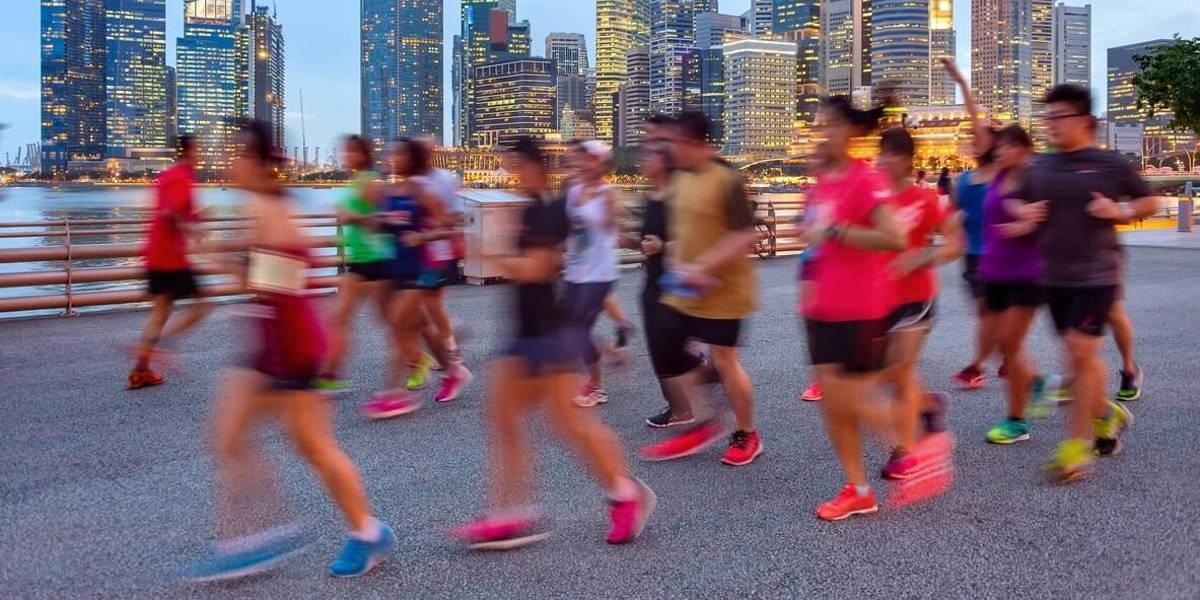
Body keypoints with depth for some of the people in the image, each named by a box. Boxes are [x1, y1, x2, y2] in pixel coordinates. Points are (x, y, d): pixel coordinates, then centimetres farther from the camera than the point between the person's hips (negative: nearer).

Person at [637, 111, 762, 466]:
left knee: (723, 361, 1)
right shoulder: (680, 179, 7)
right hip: (683, 291, 8)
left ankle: (746, 436, 21)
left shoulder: (727, 180, -17)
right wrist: (676, 261, 2)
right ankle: (701, 425, 26)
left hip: (721, 291, -8)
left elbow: (745, 237, -22)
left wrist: (704, 267, -26)